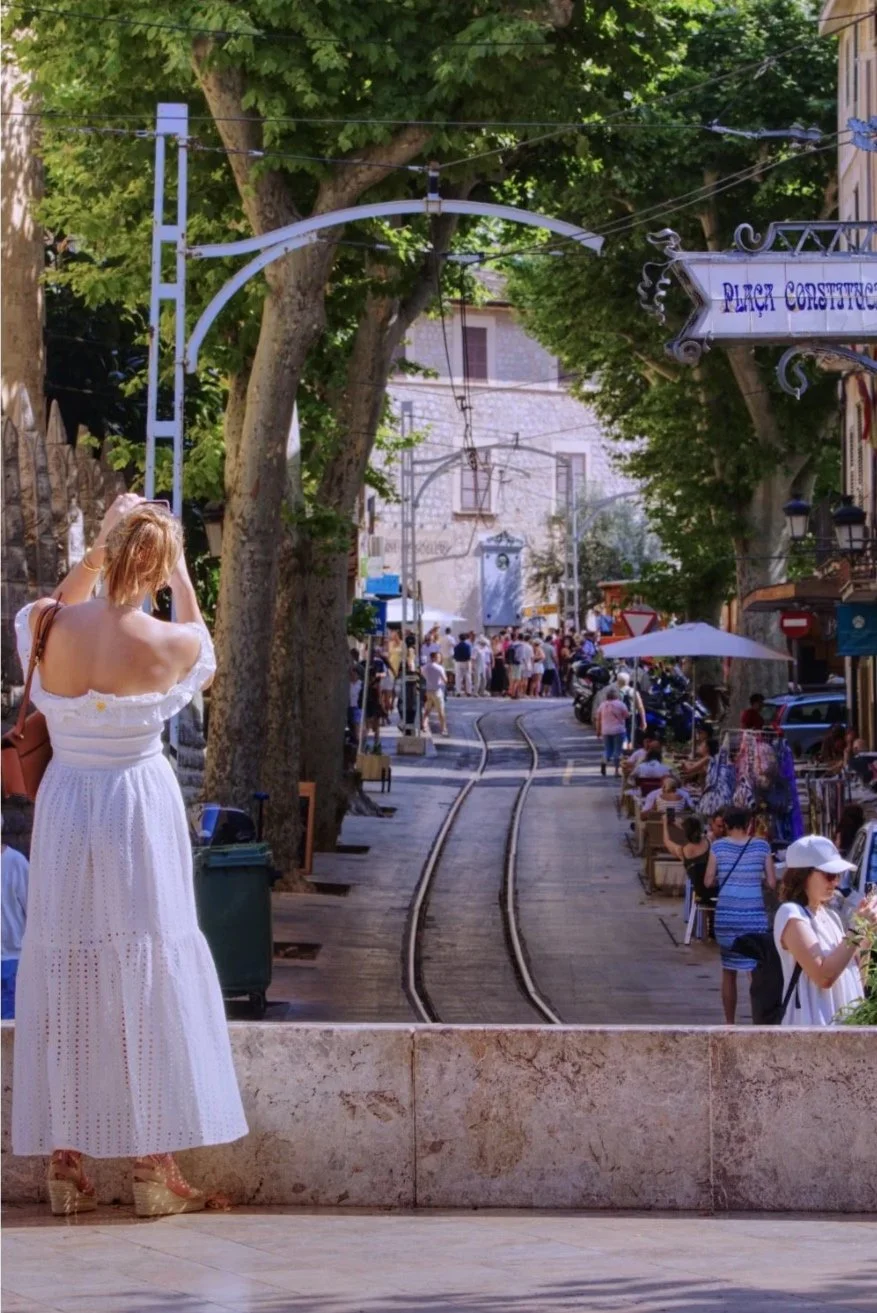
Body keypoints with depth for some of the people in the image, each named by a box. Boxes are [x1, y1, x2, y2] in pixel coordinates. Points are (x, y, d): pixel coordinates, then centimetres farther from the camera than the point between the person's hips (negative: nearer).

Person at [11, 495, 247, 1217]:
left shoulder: (50, 627, -11)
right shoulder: (170, 645, -15)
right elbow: (202, 647, 11)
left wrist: (96, 551, 12)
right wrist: (179, 569, 16)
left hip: (64, 810, 3)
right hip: (140, 810, -3)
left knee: (63, 971, 9)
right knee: (147, 970, 4)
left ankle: (66, 1163, 13)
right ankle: (156, 1164, 6)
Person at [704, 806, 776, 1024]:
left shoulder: (718, 847, -1)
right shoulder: (762, 847, -1)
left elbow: (709, 881, 1)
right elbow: (772, 883, -1)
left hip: (726, 915, 1)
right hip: (754, 916, -1)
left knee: (728, 971, 12)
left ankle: (729, 1023, 17)